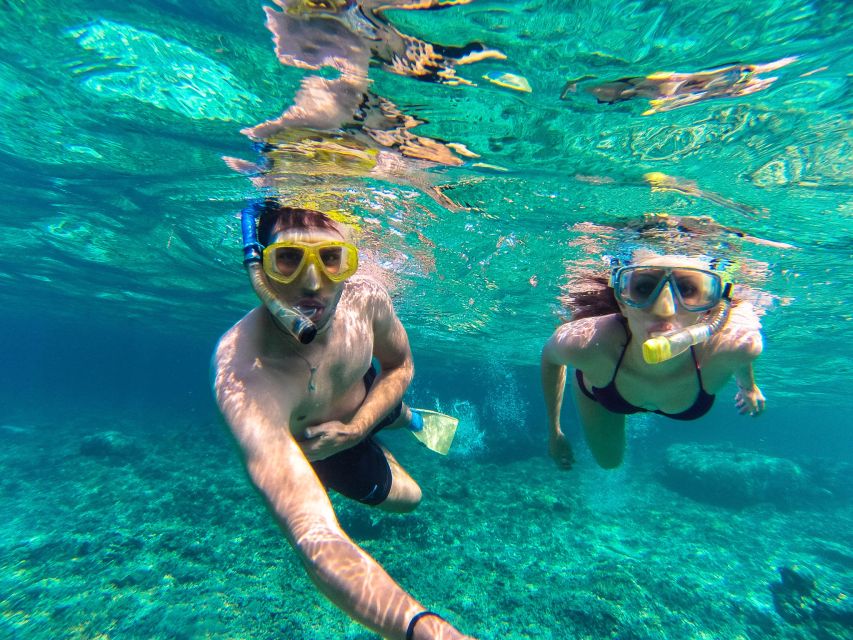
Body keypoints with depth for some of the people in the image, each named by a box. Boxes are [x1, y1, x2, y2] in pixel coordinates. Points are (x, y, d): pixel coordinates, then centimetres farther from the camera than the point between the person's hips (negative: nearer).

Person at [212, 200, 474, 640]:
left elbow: (400, 366, -11)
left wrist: (354, 429, -25)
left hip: (365, 398, 3)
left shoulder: (366, 297, -33)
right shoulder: (242, 374, -47)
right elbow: (314, 537, -55)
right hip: (315, 441, -2)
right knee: (407, 497, 15)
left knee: (399, 416, 33)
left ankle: (413, 420, 70)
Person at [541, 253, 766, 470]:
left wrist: (748, 387, 5)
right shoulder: (584, 345, -47)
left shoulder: (732, 345, -44)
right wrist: (554, 429, -11)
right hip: (598, 396, -1)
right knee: (608, 461, 29)